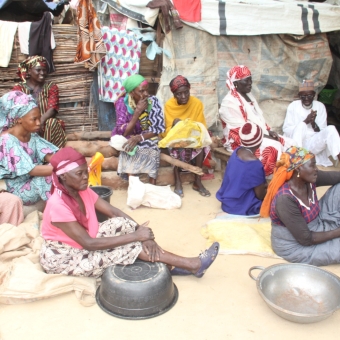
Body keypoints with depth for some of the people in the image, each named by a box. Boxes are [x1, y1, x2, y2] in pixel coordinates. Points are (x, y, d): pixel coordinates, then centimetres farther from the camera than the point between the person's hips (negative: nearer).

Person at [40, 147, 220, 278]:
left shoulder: (82, 191, -5)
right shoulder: (58, 205, -28)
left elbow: (114, 211, -7)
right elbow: (88, 243, -30)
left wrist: (141, 231, -23)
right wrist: (136, 236, -31)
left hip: (82, 245, 7)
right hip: (61, 258, -7)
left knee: (122, 223, -16)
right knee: (129, 246, -20)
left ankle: (171, 264, -15)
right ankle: (192, 264, -13)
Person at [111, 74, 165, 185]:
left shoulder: (153, 101, -12)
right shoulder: (122, 103, -15)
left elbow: (159, 128, -16)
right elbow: (123, 133, -22)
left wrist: (139, 137, -30)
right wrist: (138, 111, -28)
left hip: (148, 138, 1)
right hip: (128, 139, -1)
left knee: (152, 149, -30)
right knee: (131, 148, -32)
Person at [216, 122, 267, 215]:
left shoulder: (237, 151, -5)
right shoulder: (255, 165, -27)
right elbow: (260, 195, -15)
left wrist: (263, 184, 9)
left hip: (227, 201, 7)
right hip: (241, 207, -7)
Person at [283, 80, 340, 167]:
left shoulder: (320, 107, 4)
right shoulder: (293, 106, -2)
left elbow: (322, 132, 2)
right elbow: (286, 130, -8)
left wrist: (313, 123, -20)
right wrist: (306, 121, -19)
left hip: (314, 145, 2)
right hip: (296, 144, -2)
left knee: (331, 129, -23)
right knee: (301, 125, -30)